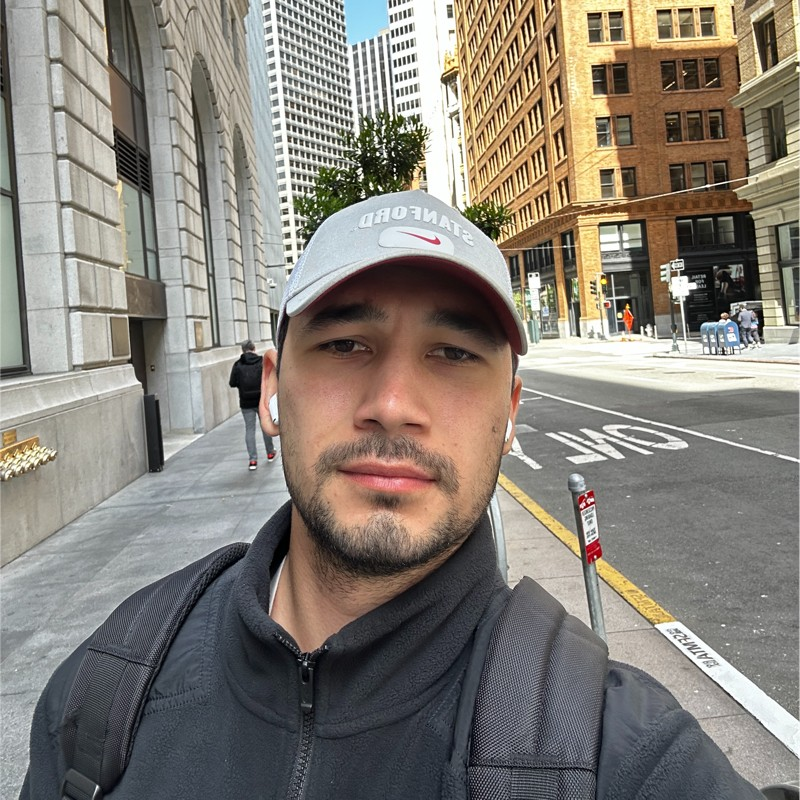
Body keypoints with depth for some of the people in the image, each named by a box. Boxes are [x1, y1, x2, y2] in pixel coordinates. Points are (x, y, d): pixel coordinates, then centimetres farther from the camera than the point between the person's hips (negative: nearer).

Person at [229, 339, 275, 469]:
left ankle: (253, 460, -1)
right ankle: (270, 453, 32)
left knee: (249, 429, 5)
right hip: (262, 400, 1)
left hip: (246, 403, 0)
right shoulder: (262, 362, -6)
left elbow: (232, 383, -6)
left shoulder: (238, 364, -5)